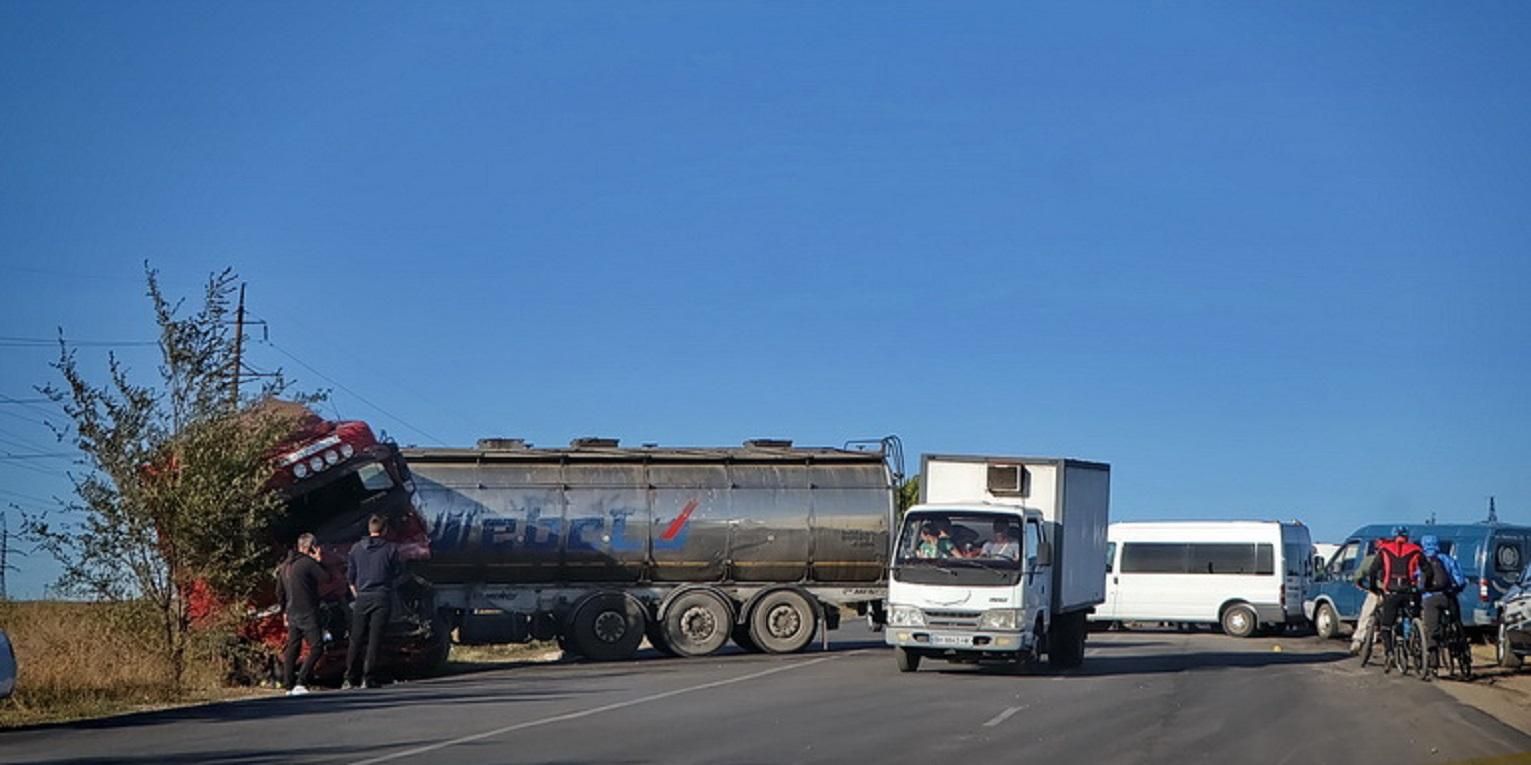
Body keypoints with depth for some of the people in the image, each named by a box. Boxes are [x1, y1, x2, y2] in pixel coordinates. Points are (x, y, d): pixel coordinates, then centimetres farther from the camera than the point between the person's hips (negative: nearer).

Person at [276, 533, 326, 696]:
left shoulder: (285, 566, 14)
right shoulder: (308, 563, -12)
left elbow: (279, 592, 20)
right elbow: (325, 578, -8)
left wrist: (284, 611, 28)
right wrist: (319, 561, -1)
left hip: (292, 614, 8)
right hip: (308, 614, -8)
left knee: (292, 649, 13)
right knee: (316, 647, -8)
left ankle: (289, 685, 12)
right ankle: (300, 682, -18)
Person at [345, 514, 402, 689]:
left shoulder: (356, 548, 5)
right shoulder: (390, 549, -4)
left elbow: (350, 576, 9)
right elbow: (398, 572, 4)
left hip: (362, 597, 2)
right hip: (382, 597, -2)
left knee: (356, 639, 7)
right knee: (375, 640, -2)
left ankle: (351, 678, 5)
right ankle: (368, 678, -6)